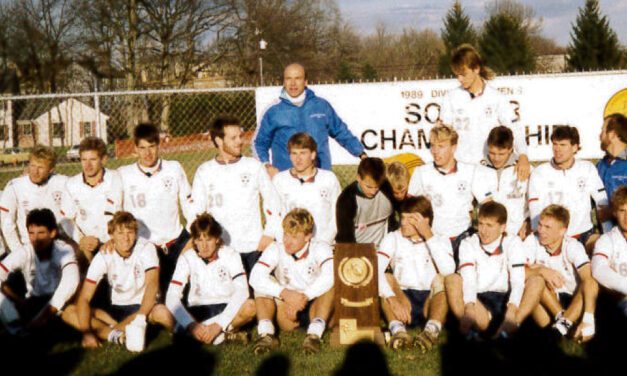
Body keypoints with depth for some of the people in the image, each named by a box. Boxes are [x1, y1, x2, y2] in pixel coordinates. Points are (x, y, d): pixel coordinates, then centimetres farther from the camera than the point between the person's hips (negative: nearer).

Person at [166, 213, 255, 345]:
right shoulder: (186, 258, -6)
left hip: (226, 309, -1)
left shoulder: (231, 255, -7)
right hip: (197, 311, 1)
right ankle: (224, 336, -30)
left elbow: (241, 292, -20)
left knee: (250, 306, -34)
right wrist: (191, 324, -31)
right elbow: (172, 297, -15)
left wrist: (219, 324, -31)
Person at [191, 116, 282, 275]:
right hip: (222, 248, 0)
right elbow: (196, 211, 5)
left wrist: (269, 234, 0)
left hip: (254, 246, 1)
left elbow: (273, 202, 8)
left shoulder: (254, 166, 4)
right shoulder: (204, 171, 4)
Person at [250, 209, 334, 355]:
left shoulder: (320, 249, -8)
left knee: (330, 283, -26)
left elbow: (330, 275, -29)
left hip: (314, 308, -1)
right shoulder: (276, 249, -5)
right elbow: (255, 277, -21)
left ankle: (315, 333, -34)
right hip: (286, 306, 1)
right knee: (263, 285, -19)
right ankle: (266, 334, -29)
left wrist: (304, 297, -35)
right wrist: (285, 293, -32)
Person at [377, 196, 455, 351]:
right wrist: (393, 300, -30)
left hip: (432, 303, 0)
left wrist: (428, 236, -12)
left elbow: (448, 270, -17)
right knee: (386, 279, -23)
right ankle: (398, 330, -41)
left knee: (440, 278, -25)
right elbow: (375, 270, -14)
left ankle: (432, 330, -45)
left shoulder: (440, 241, 6)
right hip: (402, 300, 1)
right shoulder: (393, 238, 6)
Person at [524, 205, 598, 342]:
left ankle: (563, 325, -35)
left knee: (592, 285, -28)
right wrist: (541, 270, -37)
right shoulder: (532, 241, -7)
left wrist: (588, 319, -41)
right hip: (546, 303, 1)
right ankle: (562, 319, -29)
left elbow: (588, 280, -28)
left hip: (573, 304, -1)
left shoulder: (573, 246, -14)